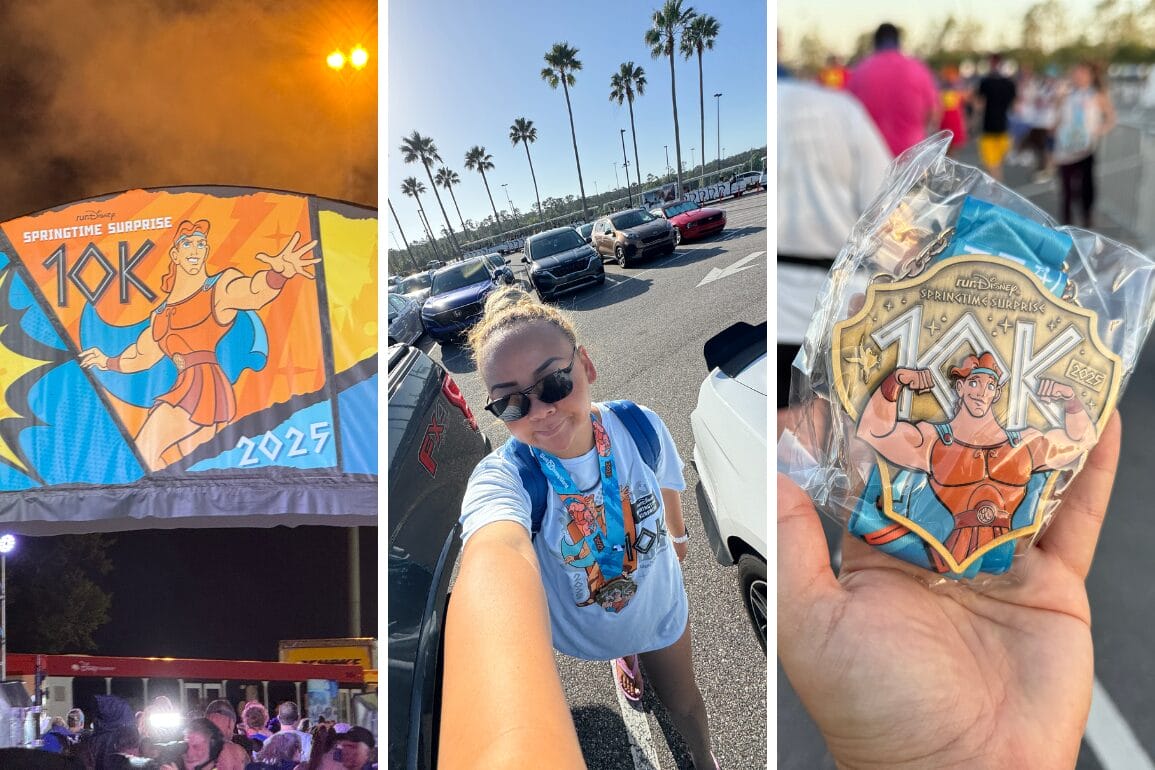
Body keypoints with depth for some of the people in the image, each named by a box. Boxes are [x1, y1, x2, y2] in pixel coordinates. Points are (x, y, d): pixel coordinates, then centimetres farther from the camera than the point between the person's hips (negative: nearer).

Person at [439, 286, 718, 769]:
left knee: (682, 701, 23)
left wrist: (678, 534, 20)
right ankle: (624, 656, 66)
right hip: (583, 629, -1)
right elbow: (498, 558, -65)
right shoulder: (503, 478, -40)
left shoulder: (641, 427, -28)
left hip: (662, 606, 2)